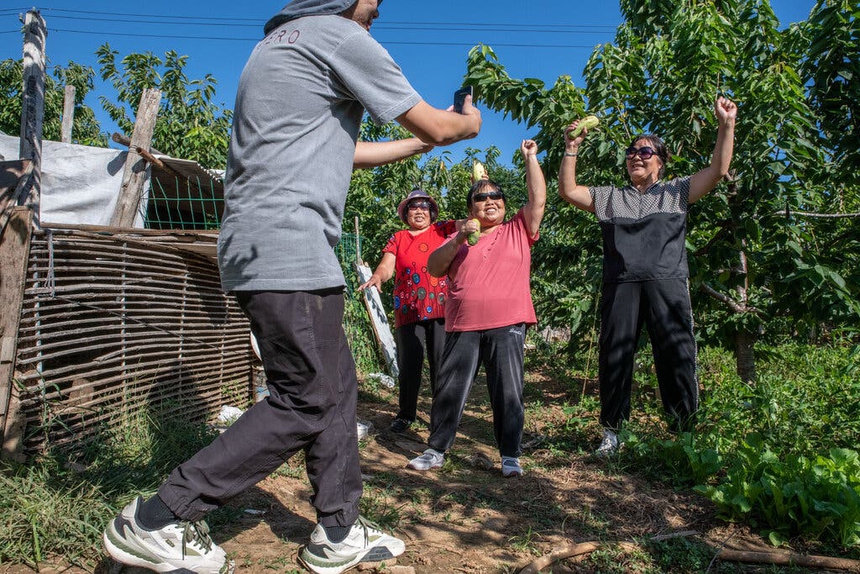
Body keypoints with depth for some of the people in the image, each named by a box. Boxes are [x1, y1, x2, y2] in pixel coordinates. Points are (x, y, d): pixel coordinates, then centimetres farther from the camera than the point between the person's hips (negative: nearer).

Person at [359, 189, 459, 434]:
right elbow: (387, 266, 0)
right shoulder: (398, 239, 13)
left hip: (440, 309, 0)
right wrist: (377, 276, -23)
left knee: (441, 363, -1)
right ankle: (406, 414, 16)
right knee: (408, 365, 3)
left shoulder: (442, 230, 12)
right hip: (408, 311, 1)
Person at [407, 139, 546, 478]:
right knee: (450, 389, 5)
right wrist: (458, 240, -9)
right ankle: (436, 451, 17)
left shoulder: (518, 230, 13)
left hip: (507, 326, -1)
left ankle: (510, 456, 12)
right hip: (463, 326, 2)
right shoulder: (460, 238, 16)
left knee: (508, 392, 2)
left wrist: (530, 158, 7)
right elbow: (433, 268, 5)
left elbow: (538, 199, 4)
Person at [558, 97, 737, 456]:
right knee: (614, 357, 3)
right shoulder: (610, 197, 21)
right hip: (620, 285, 2)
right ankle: (612, 432, 15)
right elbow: (568, 191, 12)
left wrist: (726, 124, 0)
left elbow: (718, 170, 8)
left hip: (667, 284, -1)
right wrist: (571, 150, 4)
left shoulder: (676, 192, 17)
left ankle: (685, 433, 4)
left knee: (677, 359, -5)